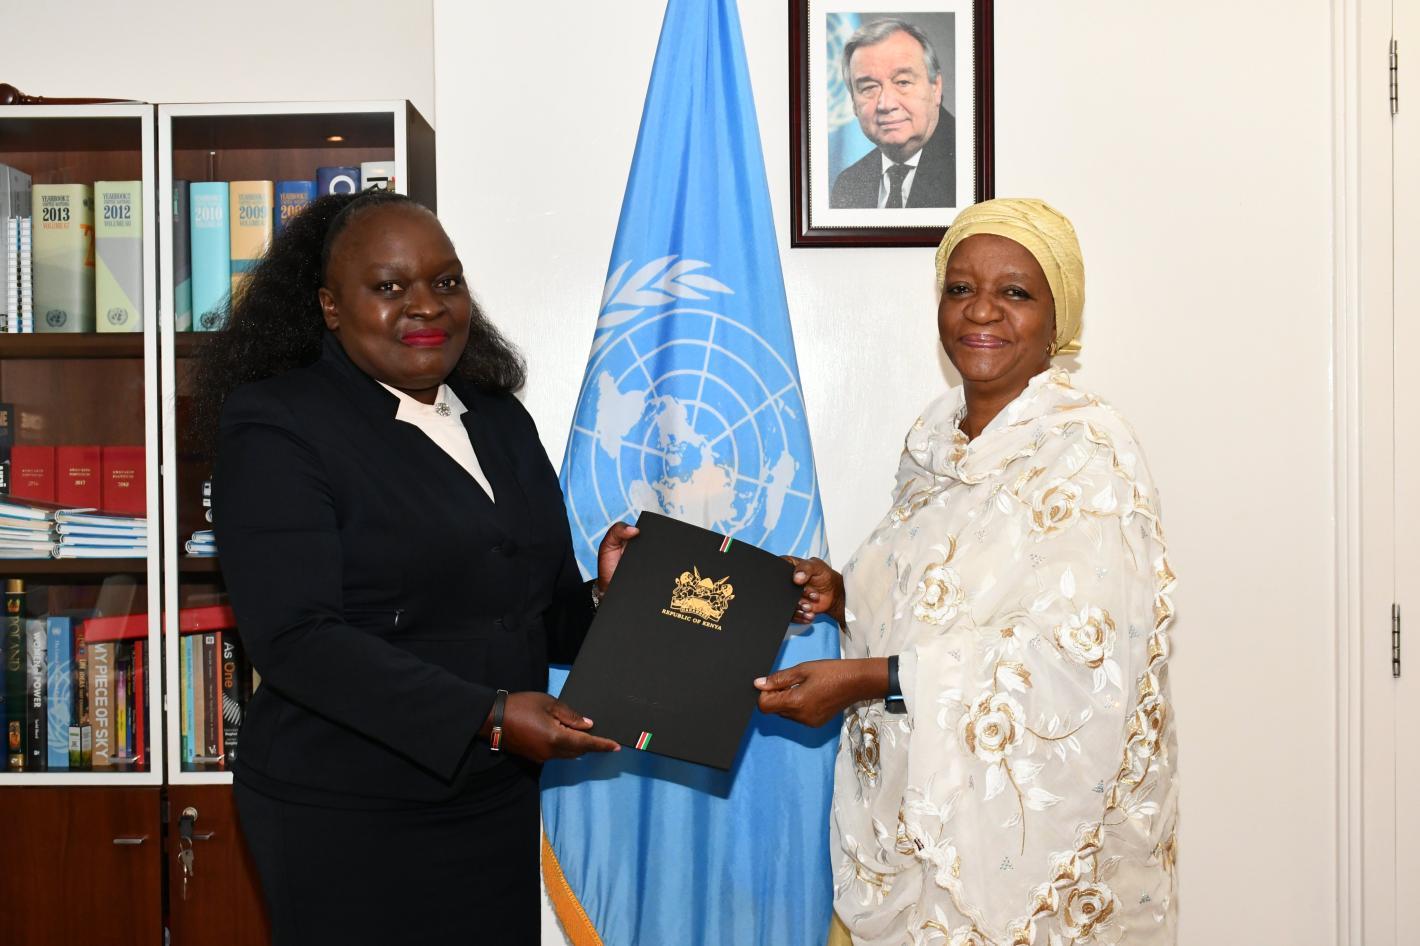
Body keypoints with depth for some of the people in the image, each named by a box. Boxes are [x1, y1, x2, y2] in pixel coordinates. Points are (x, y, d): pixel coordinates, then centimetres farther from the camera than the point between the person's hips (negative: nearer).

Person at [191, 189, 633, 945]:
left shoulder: (501, 420, 9)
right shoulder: (275, 429, -9)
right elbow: (297, 638, -19)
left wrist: (606, 592, -9)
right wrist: (487, 718, -24)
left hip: (501, 806, 6)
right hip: (349, 823, -5)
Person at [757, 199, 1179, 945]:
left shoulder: (1085, 453, -16)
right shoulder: (935, 435, 7)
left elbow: (1076, 659, -24)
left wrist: (863, 679, -24)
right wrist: (843, 598, -3)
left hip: (1026, 829, -6)